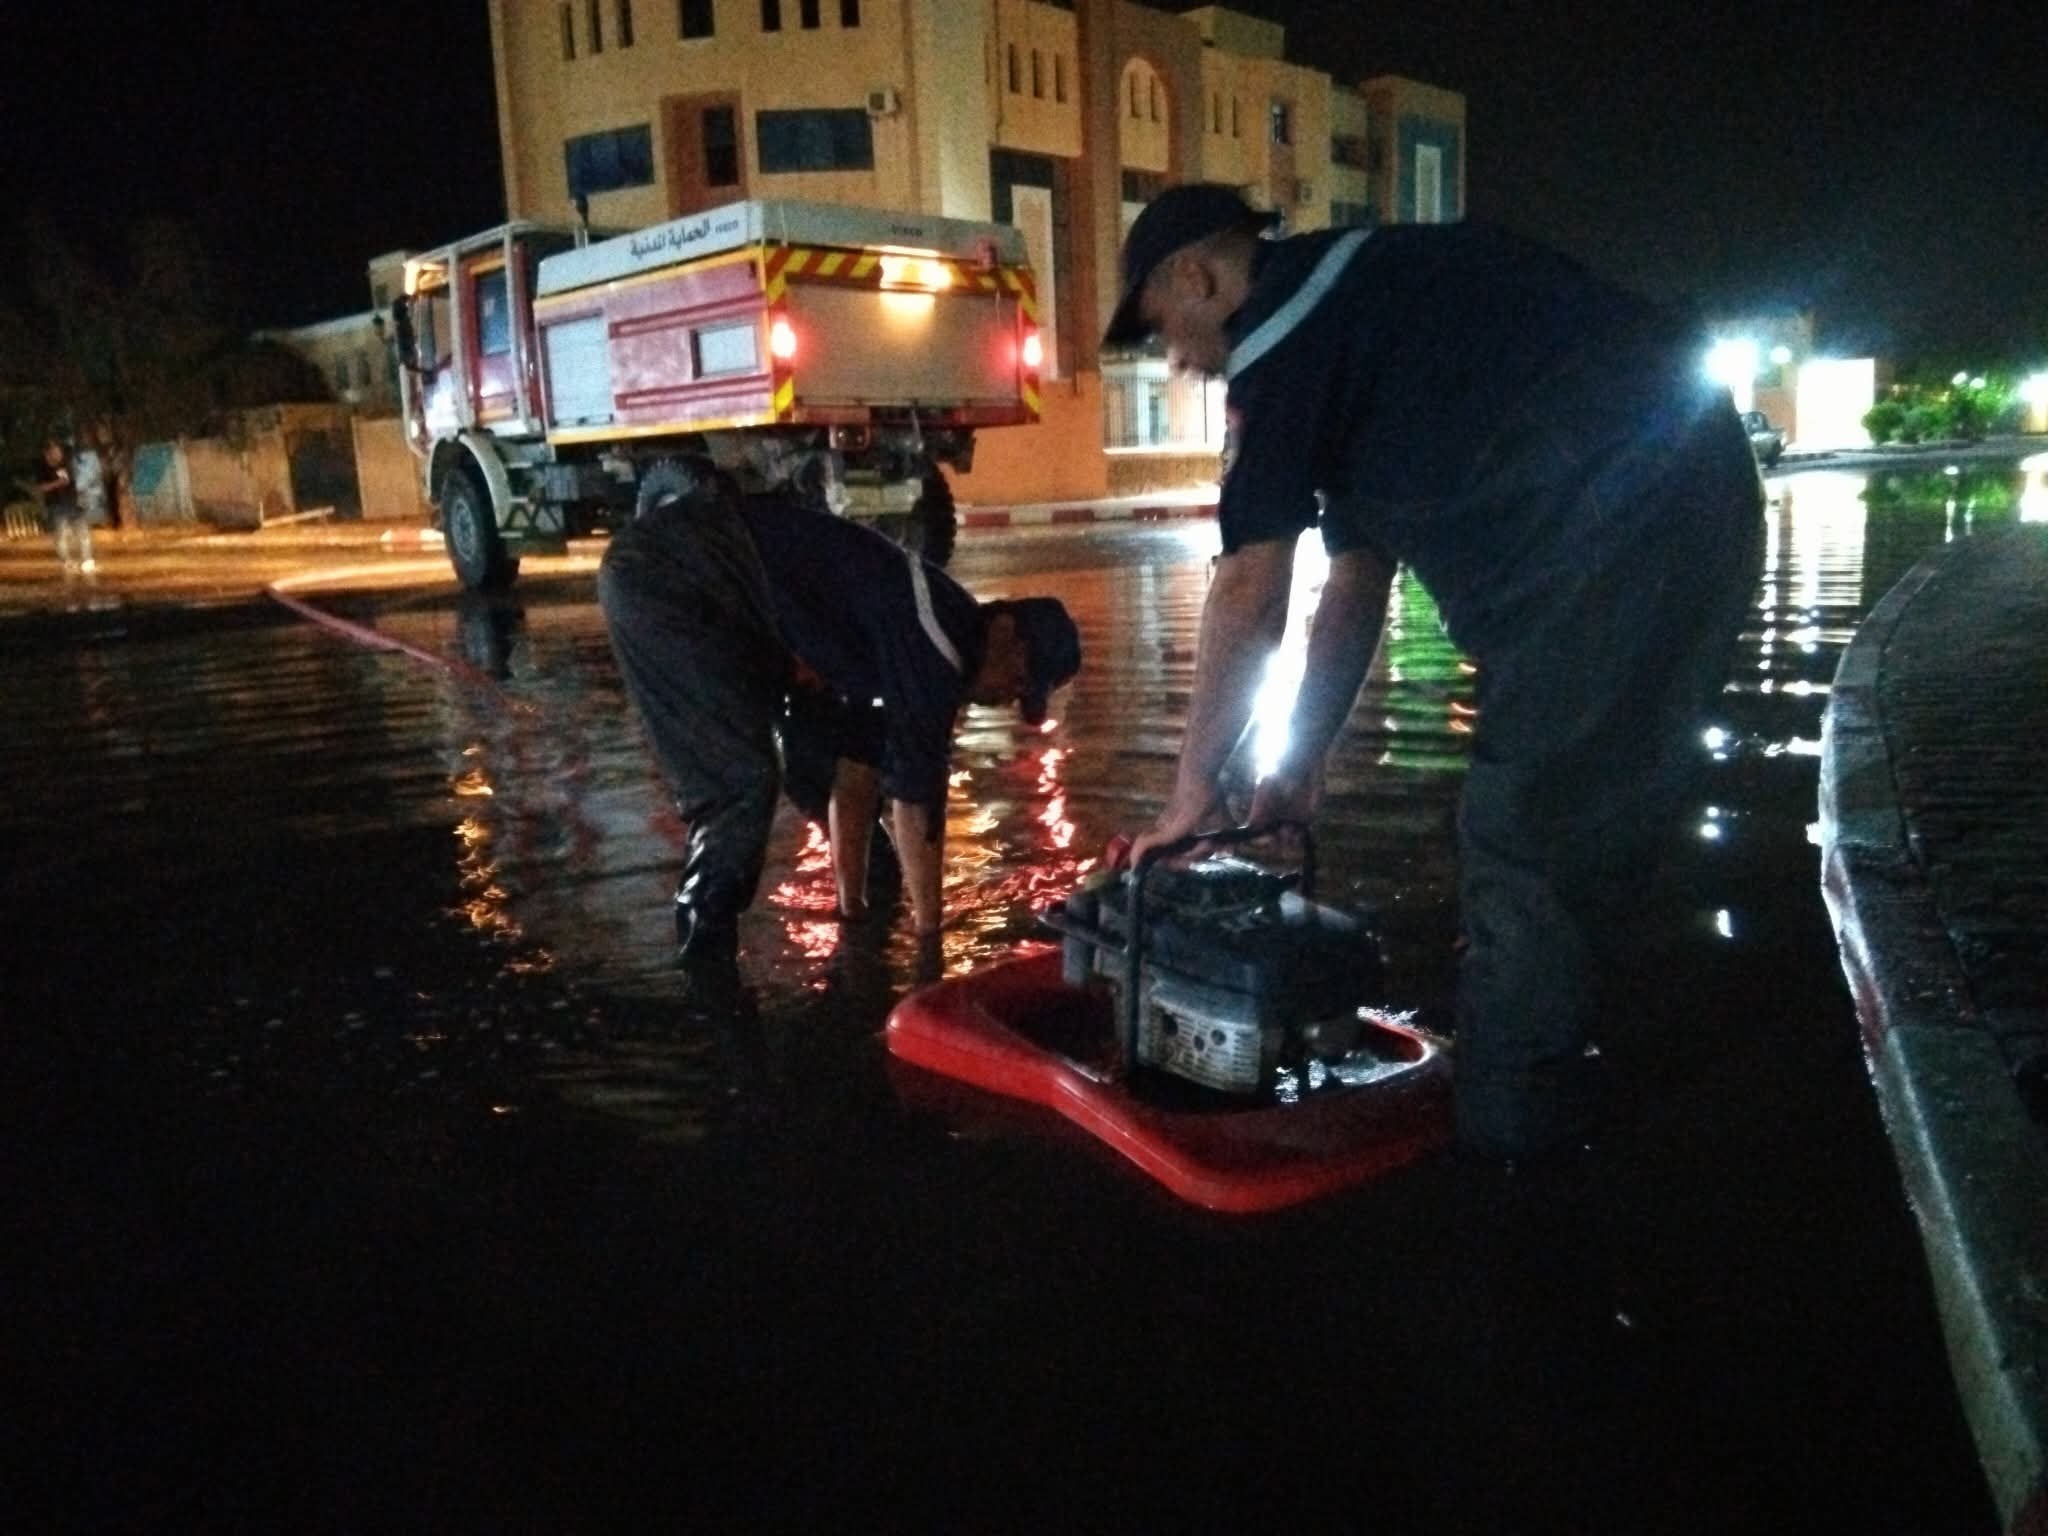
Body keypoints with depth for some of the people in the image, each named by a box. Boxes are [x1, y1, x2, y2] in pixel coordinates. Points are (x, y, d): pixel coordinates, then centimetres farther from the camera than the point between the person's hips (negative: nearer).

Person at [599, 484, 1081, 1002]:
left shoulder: (905, 640, 17)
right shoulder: (937, 640, -12)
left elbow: (859, 763, 24)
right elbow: (915, 792, -10)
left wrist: (852, 906, 29)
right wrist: (930, 931, 2)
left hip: (664, 567, 10)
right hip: (674, 570, -10)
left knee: (742, 778, 17)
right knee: (740, 783, -11)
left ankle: (708, 941, 26)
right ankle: (706, 960, 1)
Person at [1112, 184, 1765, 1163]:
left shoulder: (1285, 319, -5)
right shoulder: (1352, 308, 24)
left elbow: (1250, 588, -10)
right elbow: (1356, 580, 24)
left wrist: (1194, 787, -1)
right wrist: (1301, 766, 24)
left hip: (1611, 528, -10)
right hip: (1687, 503, 10)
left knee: (1525, 846, -3)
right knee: (1590, 832, 17)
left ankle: (1507, 1145, 9)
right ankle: (1547, 1101, 30)